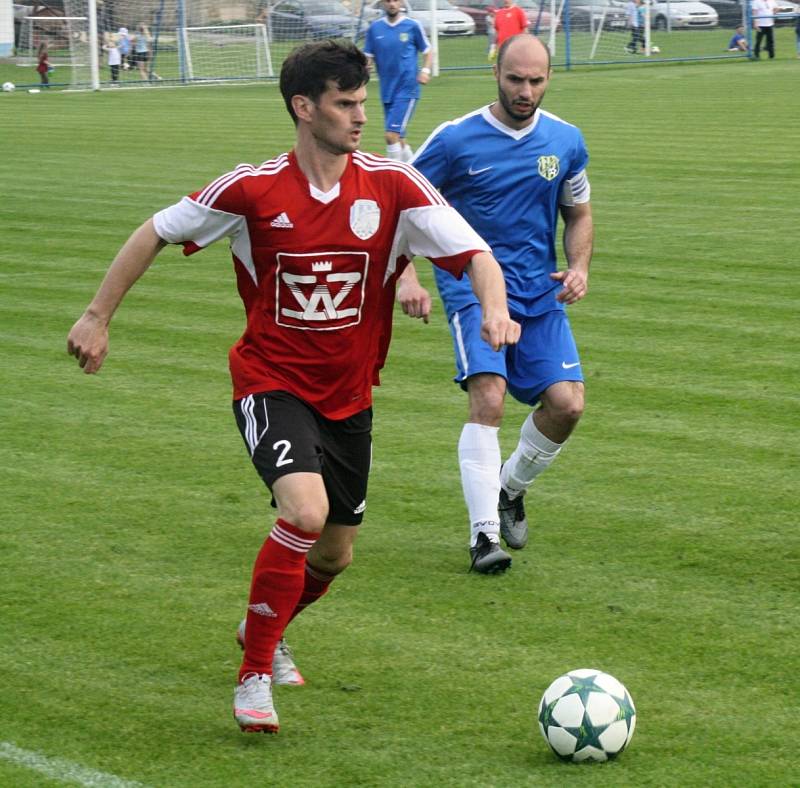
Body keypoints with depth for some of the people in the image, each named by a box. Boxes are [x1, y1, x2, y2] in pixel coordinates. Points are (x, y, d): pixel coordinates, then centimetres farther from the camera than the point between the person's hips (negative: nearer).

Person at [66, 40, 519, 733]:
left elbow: (475, 254, -11)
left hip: (349, 397, 4)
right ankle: (255, 677, -14)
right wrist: (98, 318, 0)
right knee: (306, 511, -29)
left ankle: (263, 628, 48)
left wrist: (495, 309, -32)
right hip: (272, 382, -4)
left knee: (334, 556, 14)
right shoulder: (253, 189, -13)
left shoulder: (393, 186, -9)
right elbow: (155, 234, 0)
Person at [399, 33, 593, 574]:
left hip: (540, 292, 4)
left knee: (567, 405, -9)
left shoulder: (566, 141, 4)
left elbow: (579, 214, 19)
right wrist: (407, 277, -13)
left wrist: (579, 267, 0)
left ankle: (510, 489, 19)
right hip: (474, 286, -4)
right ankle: (484, 534, -18)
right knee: (489, 399, -23)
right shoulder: (456, 140, -8)